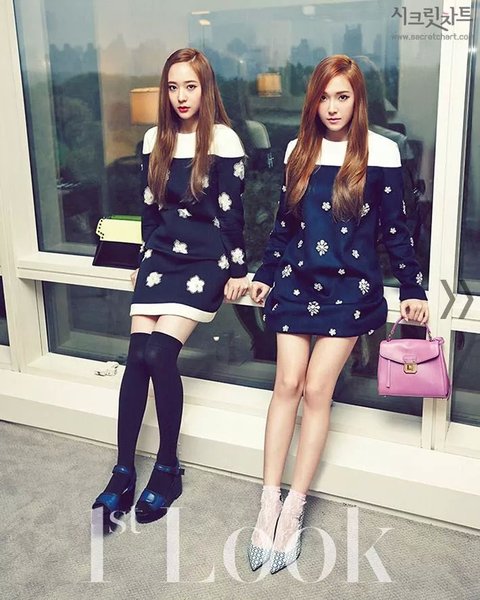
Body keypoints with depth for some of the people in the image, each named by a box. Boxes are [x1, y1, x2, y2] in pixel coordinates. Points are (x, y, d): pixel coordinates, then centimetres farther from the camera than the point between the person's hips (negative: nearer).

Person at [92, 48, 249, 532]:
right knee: (137, 356, -9)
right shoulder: (155, 140, 10)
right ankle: (123, 472, -1)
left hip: (205, 261, -4)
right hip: (161, 255, 5)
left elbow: (231, 210, -5)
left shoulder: (224, 140, -4)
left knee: (158, 353, -18)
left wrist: (237, 269, -5)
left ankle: (168, 468, 1)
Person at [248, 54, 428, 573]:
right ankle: (270, 502, 4)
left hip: (350, 287, -3)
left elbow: (395, 228, 2)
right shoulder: (299, 151, 8)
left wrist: (412, 289, 1)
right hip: (297, 280, 3)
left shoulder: (380, 153, -1)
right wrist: (266, 274, 14)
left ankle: (294, 508, 5)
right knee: (288, 383, -4)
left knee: (316, 389, -6)